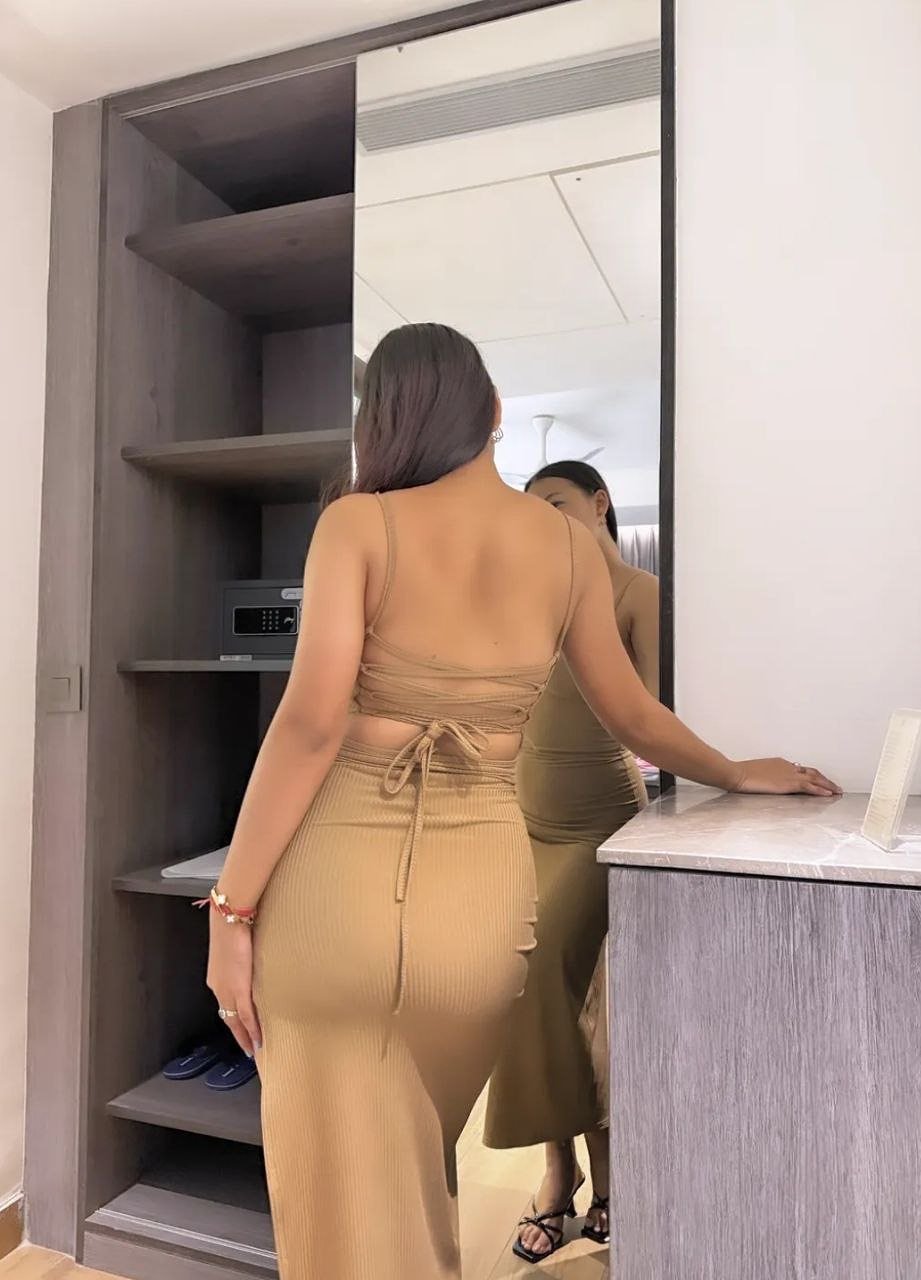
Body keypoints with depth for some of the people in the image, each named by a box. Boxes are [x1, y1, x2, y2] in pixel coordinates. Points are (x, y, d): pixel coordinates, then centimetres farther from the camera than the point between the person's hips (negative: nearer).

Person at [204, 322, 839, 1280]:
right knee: (416, 1178, 29)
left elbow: (311, 723, -13)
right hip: (481, 888, 4)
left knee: (341, 1193, 15)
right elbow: (631, 716, 14)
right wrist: (738, 775, 32)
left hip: (338, 876, -3)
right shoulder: (569, 546, 5)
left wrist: (232, 908, -6)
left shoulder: (358, 524, -4)